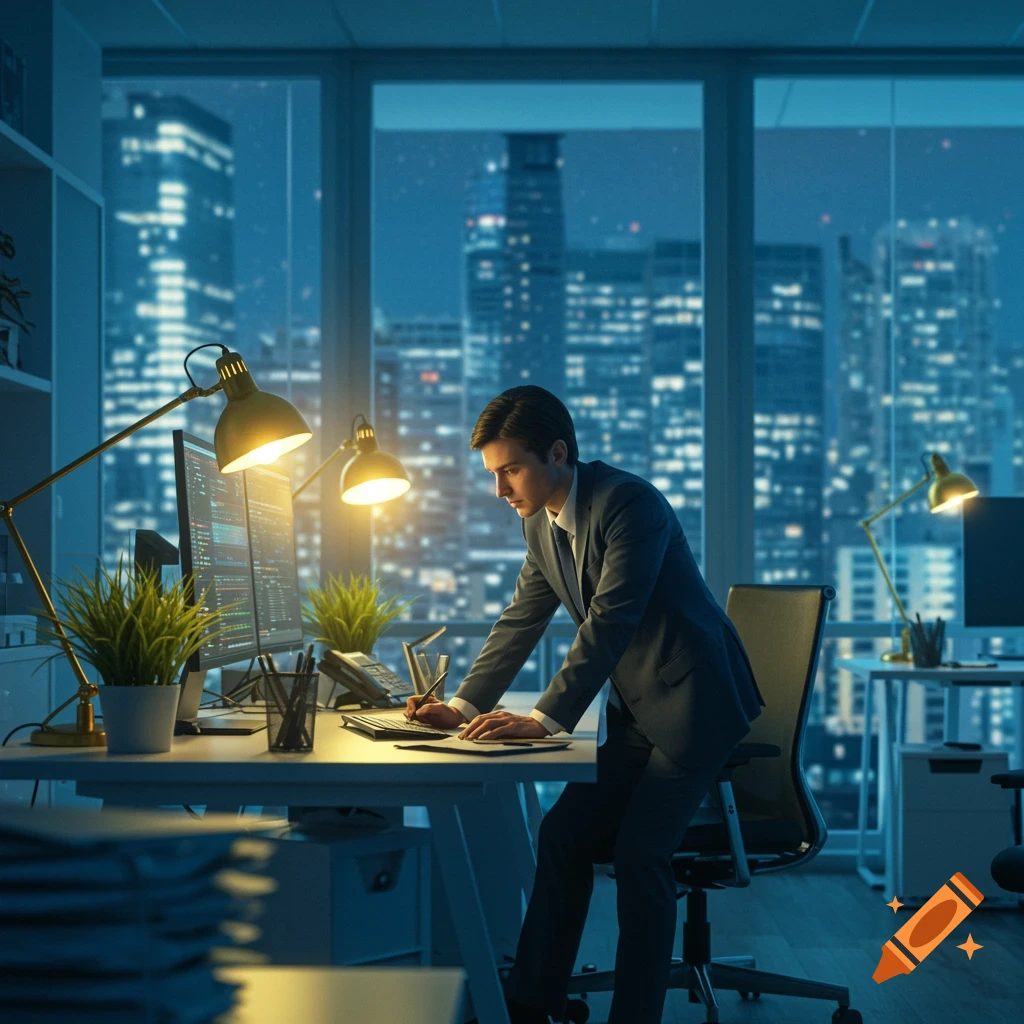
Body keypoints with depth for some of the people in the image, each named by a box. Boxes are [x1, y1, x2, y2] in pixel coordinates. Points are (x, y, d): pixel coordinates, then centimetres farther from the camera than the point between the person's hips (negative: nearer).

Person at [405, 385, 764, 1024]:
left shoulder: (629, 503, -22)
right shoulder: (541, 524, 5)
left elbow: (609, 624, -29)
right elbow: (520, 623, 10)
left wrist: (544, 721, -33)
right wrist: (464, 706, -2)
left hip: (695, 700, -8)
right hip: (636, 708, 8)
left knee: (640, 851, -15)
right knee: (564, 833, 2)